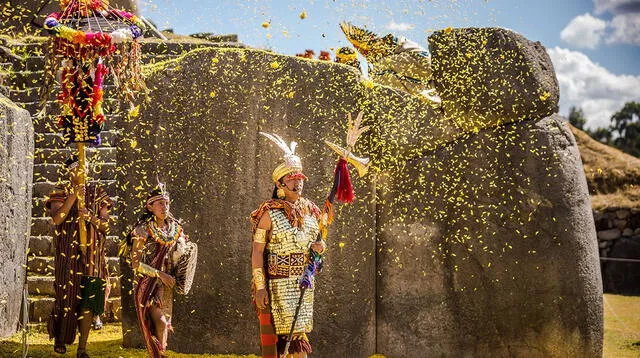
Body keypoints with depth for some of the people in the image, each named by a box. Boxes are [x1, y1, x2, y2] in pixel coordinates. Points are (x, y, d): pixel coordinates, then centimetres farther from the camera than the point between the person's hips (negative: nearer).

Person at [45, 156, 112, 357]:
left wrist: (91, 217, -17)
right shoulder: (61, 193, 6)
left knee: (88, 302, -2)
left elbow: (105, 224, 3)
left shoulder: (97, 193, 11)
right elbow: (56, 219, -12)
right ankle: (60, 338, 27)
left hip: (92, 254, 2)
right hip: (68, 253, -1)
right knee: (66, 296, 1)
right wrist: (73, 196, -18)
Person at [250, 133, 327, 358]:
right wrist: (260, 287, -17)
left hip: (303, 284, 5)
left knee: (299, 334, 9)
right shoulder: (270, 212, -7)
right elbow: (257, 251, -10)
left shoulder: (310, 211, 9)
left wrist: (319, 247, -4)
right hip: (276, 284, -5)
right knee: (273, 333, -3)